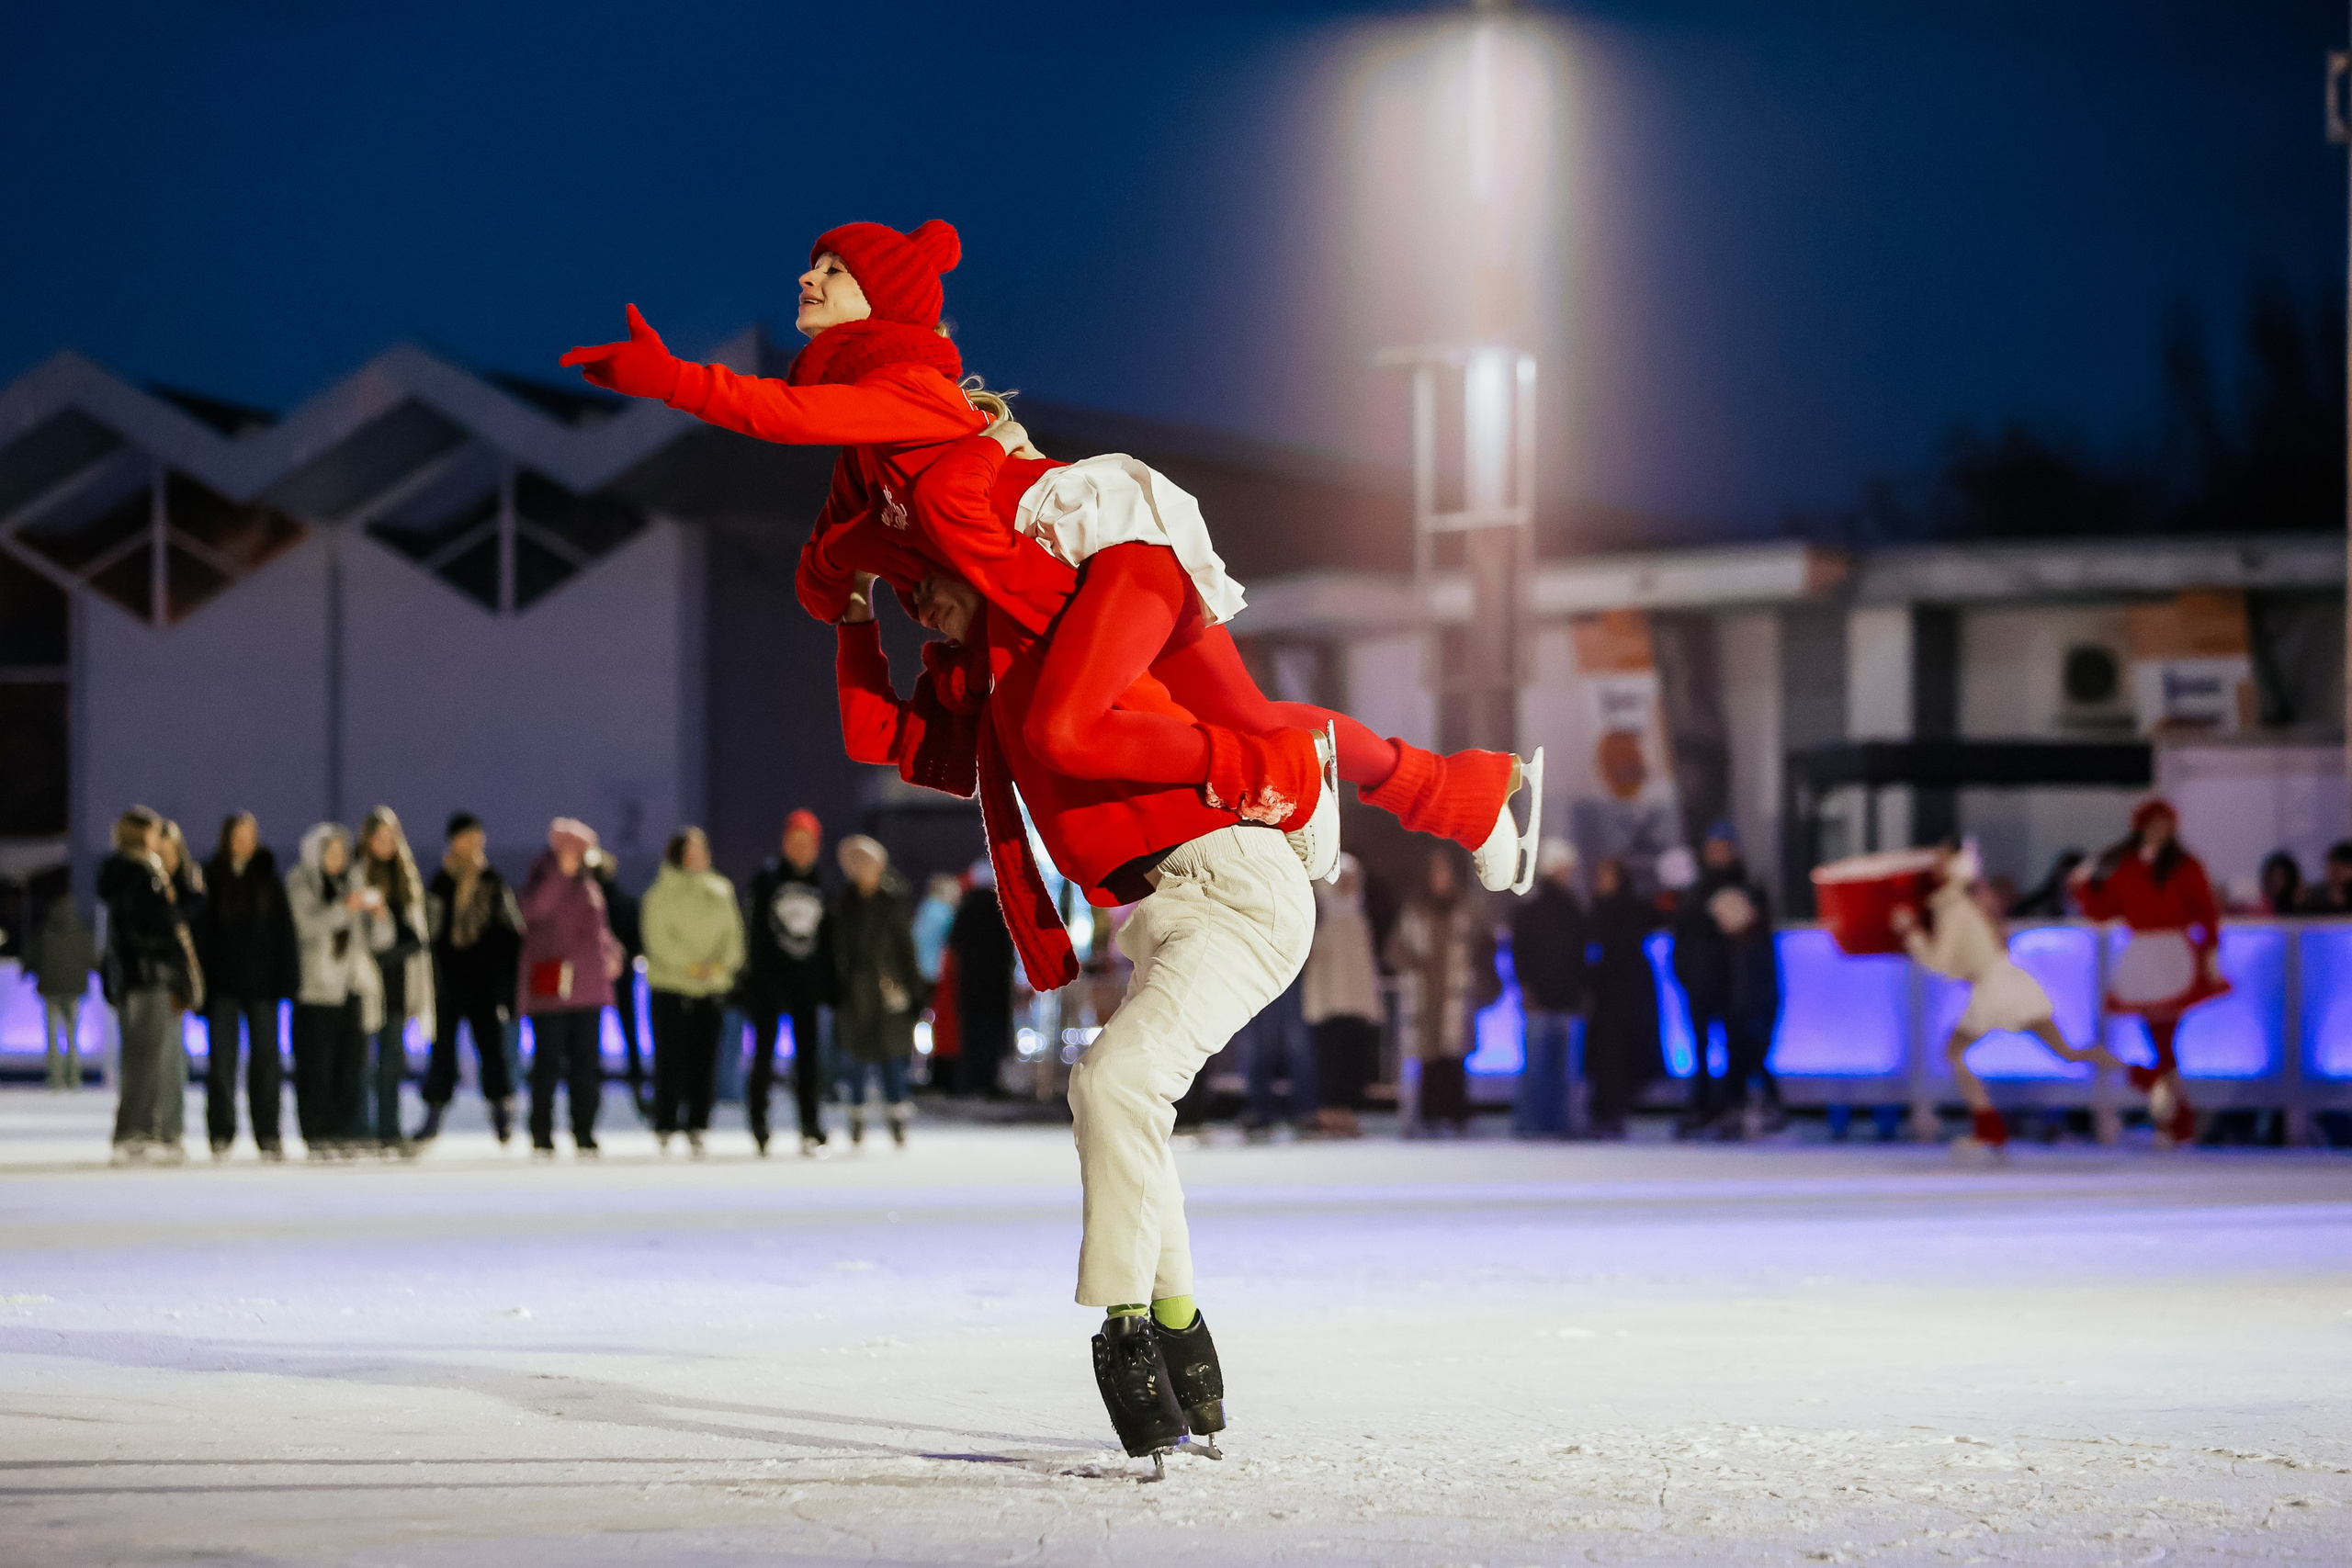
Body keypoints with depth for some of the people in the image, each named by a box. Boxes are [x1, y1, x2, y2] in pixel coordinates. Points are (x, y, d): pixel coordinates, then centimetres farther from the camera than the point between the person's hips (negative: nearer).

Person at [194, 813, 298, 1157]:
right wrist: (201, 979, -8)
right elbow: (201, 931, 0)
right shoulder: (213, 878, 2)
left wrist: (287, 976, -2)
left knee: (266, 1054, 1)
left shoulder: (268, 877, 7)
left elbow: (284, 928, 6)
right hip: (222, 981, -1)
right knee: (222, 1055, -2)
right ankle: (221, 1132, 2)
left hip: (261, 980, 1)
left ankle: (268, 1132, 5)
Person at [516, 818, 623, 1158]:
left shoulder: (589, 882, 17)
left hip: (588, 987, 6)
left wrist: (611, 952, 9)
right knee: (548, 1063, -5)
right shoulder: (544, 875, -3)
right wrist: (562, 870, -28)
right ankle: (542, 1139, -1)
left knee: (587, 1063, 6)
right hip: (549, 987, -6)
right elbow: (533, 908, -24)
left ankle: (584, 1136, 11)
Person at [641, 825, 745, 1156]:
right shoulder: (661, 894, -1)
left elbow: (732, 933, 9)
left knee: (705, 1059, 1)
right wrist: (691, 965, -17)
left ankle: (696, 1128, 7)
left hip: (712, 987, 4)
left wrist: (721, 963, -9)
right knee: (670, 1058, -5)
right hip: (670, 983, -4)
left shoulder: (720, 891, 12)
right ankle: (665, 1128, 0)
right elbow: (659, 938, -9)